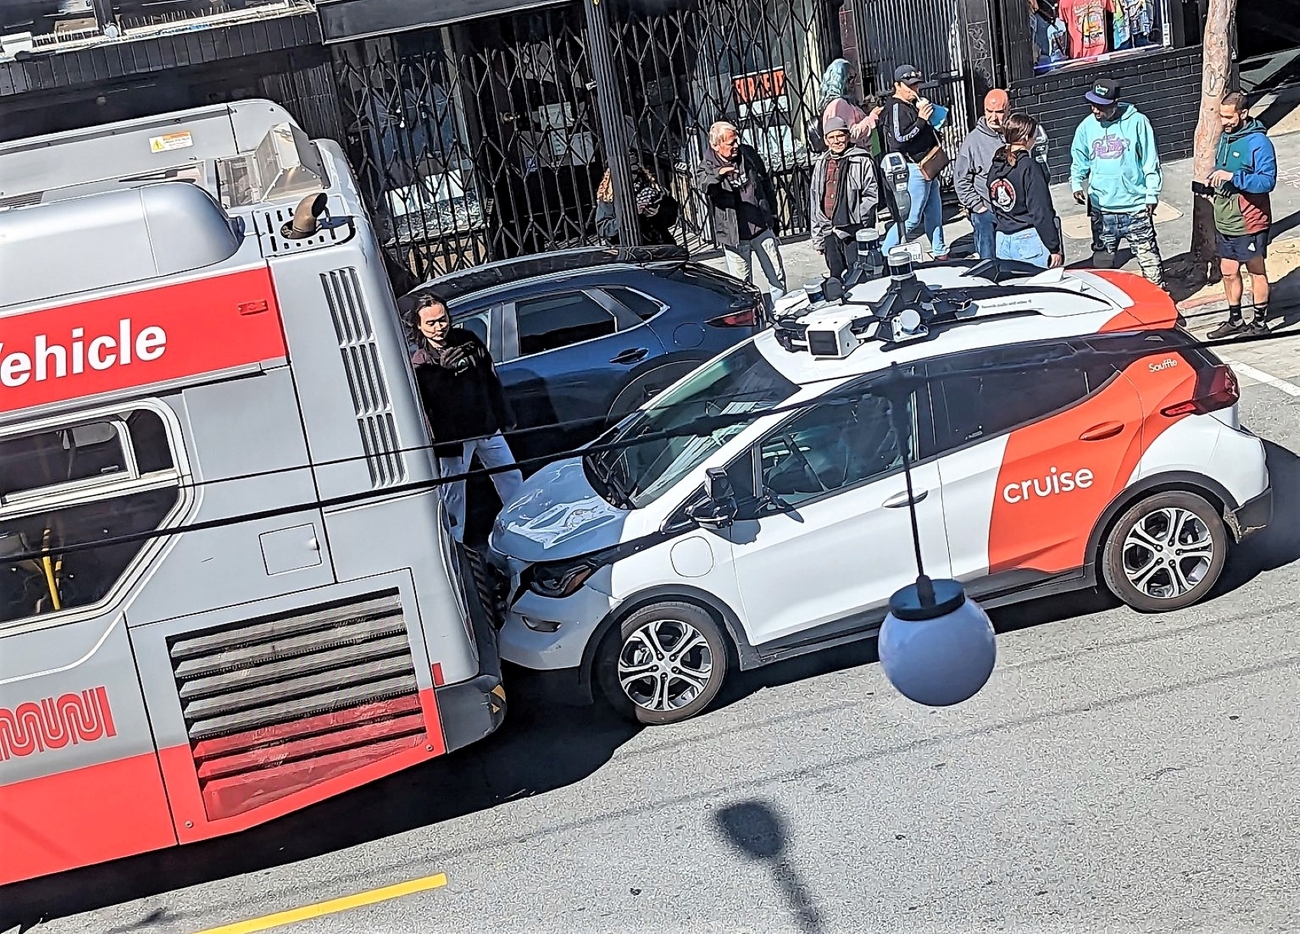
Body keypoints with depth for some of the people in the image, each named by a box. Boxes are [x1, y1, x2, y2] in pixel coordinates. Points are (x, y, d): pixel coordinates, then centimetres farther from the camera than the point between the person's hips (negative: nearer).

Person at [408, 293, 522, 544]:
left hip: (488, 427, 4)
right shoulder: (419, 364, -13)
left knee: (511, 478, 15)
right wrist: (435, 447, -15)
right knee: (454, 493, 7)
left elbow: (493, 380, 6)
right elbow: (422, 409, -12)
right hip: (453, 436, -4)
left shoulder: (468, 341, -3)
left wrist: (505, 418, 9)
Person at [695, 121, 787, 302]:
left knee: (777, 276, 13)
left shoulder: (748, 154, 3)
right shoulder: (709, 165, -9)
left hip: (762, 227, 4)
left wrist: (773, 213, 18)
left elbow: (766, 182, 16)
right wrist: (718, 175, -54)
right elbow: (701, 183, -32)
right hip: (734, 236, -4)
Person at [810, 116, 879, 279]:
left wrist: (856, 218, -13)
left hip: (853, 231, -5)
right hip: (829, 233, 5)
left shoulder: (861, 161, -3)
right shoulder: (821, 164, 13)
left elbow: (871, 195, -4)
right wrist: (817, 238, 12)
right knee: (836, 278, 12)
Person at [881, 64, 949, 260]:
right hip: (914, 169, -10)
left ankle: (940, 252, 27)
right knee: (911, 219, -9)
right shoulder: (896, 108, -13)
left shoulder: (914, 104, 15)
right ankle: (885, 255, -3)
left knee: (934, 213, 16)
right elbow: (899, 140, -24)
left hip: (928, 168, 10)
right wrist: (921, 120, -24)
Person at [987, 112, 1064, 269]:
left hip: (1002, 242, 7)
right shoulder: (1029, 167, -14)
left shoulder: (995, 165, 7)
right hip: (1029, 239, -7)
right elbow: (1041, 212, -15)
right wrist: (1054, 248, -12)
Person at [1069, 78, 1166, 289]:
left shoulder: (1137, 122, -8)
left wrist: (1152, 194, -5)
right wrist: (1076, 184, 1)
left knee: (1148, 257, 2)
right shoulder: (1087, 126, 1)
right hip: (1101, 208, 3)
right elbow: (1079, 160, 15)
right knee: (1101, 262, 14)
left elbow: (1151, 161, -4)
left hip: (1135, 207, -3)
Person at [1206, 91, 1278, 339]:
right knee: (1228, 271, 15)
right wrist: (1215, 178, 5)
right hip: (1225, 221, 8)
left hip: (1249, 223, -8)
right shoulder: (1226, 137, 8)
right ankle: (1235, 320, 30)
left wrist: (1232, 177, -33)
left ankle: (1260, 323, 20)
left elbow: (1268, 180, -26)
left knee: (1256, 271, 8)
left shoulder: (1258, 142, -18)